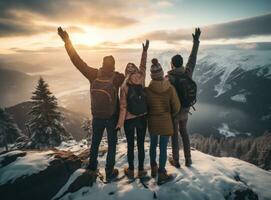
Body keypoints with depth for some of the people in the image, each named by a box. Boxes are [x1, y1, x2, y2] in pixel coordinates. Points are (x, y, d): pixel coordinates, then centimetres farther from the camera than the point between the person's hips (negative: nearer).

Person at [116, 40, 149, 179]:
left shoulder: (124, 87, -14)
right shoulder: (141, 81, -10)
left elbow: (123, 107, -13)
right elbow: (143, 66, 6)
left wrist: (120, 123, -5)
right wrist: (145, 51, 12)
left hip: (129, 120, -2)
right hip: (142, 118, 2)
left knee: (130, 145, 13)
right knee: (141, 145, 13)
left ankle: (131, 171, 28)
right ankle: (141, 171, 26)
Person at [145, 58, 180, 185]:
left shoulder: (147, 90, -14)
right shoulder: (170, 89, -15)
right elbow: (176, 108, -7)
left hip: (152, 122, 2)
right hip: (166, 122, -2)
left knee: (153, 145, 21)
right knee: (163, 148, 9)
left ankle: (153, 169, 38)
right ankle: (161, 175, 22)